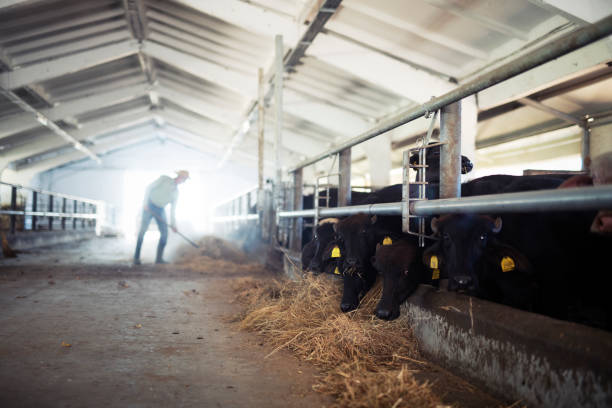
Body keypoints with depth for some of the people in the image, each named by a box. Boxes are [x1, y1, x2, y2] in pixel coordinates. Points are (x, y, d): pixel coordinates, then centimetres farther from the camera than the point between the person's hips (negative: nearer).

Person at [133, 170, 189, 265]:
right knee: (143, 230, -10)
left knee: (165, 233, -6)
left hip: (160, 210, 5)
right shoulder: (164, 179, -3)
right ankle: (136, 257, -4)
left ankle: (159, 258, 1)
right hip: (149, 206, -5)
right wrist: (145, 203, -16)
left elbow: (173, 209, 11)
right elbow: (149, 187, -7)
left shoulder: (176, 192, 10)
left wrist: (173, 224, 4)